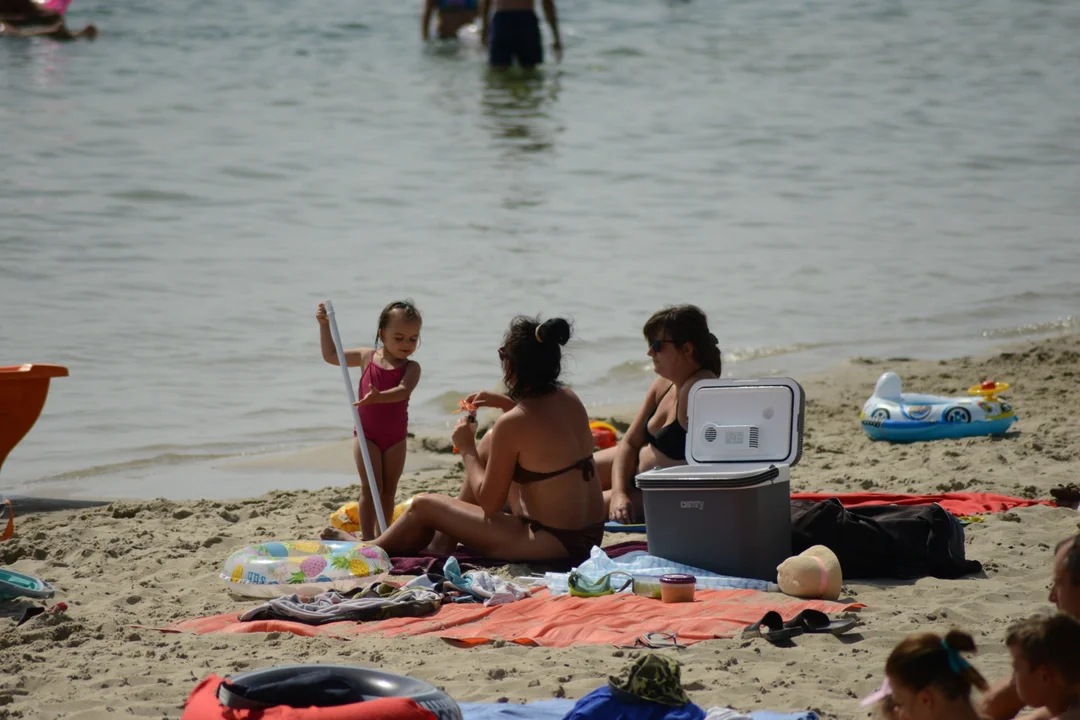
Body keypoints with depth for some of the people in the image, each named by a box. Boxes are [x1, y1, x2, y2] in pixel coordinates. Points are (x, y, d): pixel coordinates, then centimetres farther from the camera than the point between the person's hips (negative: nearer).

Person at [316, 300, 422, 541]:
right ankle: (367, 538, -11)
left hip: (395, 438, 0)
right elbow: (331, 356, 13)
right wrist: (324, 325, 5)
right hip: (367, 435, 0)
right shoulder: (367, 357, 1)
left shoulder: (411, 367, -8)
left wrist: (379, 397, -46)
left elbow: (403, 390, -28)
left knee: (389, 491, 9)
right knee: (371, 487, -9)